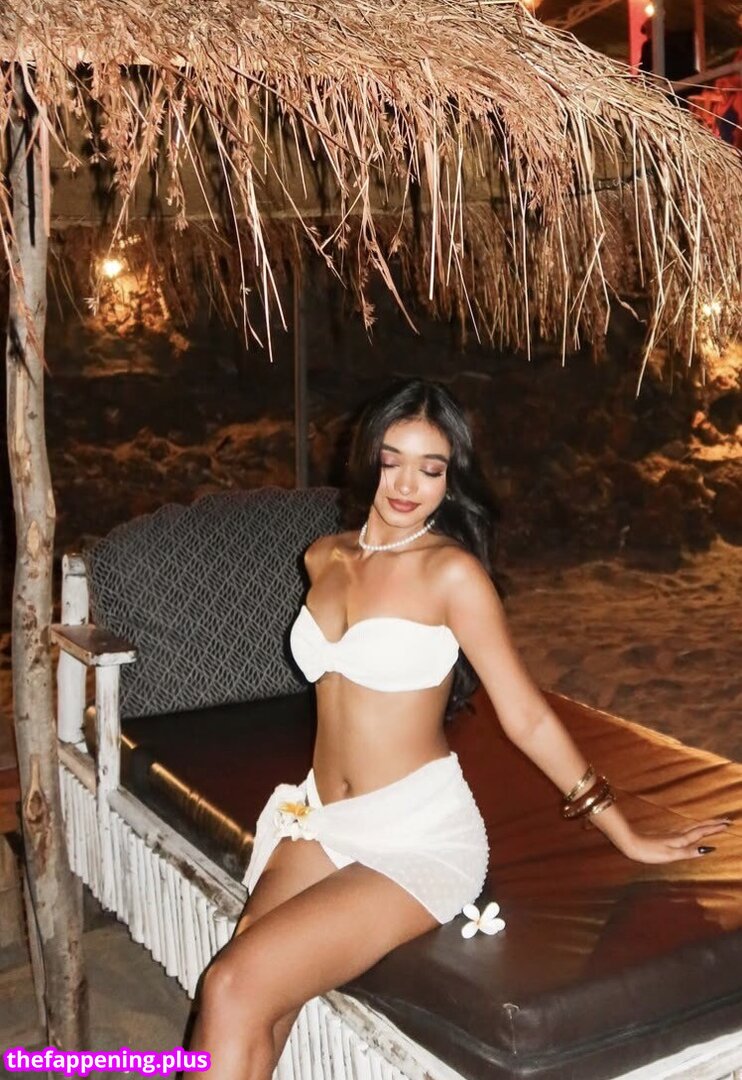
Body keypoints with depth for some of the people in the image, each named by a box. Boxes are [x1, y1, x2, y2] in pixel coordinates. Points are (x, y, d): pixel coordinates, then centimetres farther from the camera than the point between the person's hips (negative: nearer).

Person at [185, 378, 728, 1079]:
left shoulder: (453, 572, -11)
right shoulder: (324, 558, 8)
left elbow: (526, 716, -6)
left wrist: (626, 836, -3)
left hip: (420, 837, -5)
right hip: (320, 823, 5)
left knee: (235, 991, -21)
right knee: (239, 1012, -18)